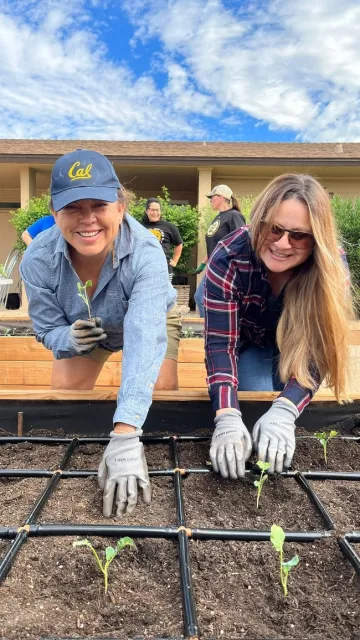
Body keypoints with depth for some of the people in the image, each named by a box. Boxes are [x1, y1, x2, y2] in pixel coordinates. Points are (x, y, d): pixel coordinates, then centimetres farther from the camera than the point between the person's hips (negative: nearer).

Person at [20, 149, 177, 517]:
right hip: (79, 332, 3)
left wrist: (124, 436, -66)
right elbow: (47, 329, -17)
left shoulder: (145, 253, -44)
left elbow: (145, 340, -56)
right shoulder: (38, 260, -33)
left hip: (146, 320, -2)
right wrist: (69, 337, -44)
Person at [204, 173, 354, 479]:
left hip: (294, 345, 1)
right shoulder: (228, 259, -37)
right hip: (246, 338, -1)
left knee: (278, 423, -5)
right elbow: (220, 343, -38)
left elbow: (317, 350, -34)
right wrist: (227, 418, -53)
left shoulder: (333, 264, -33)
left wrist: (284, 411, -51)